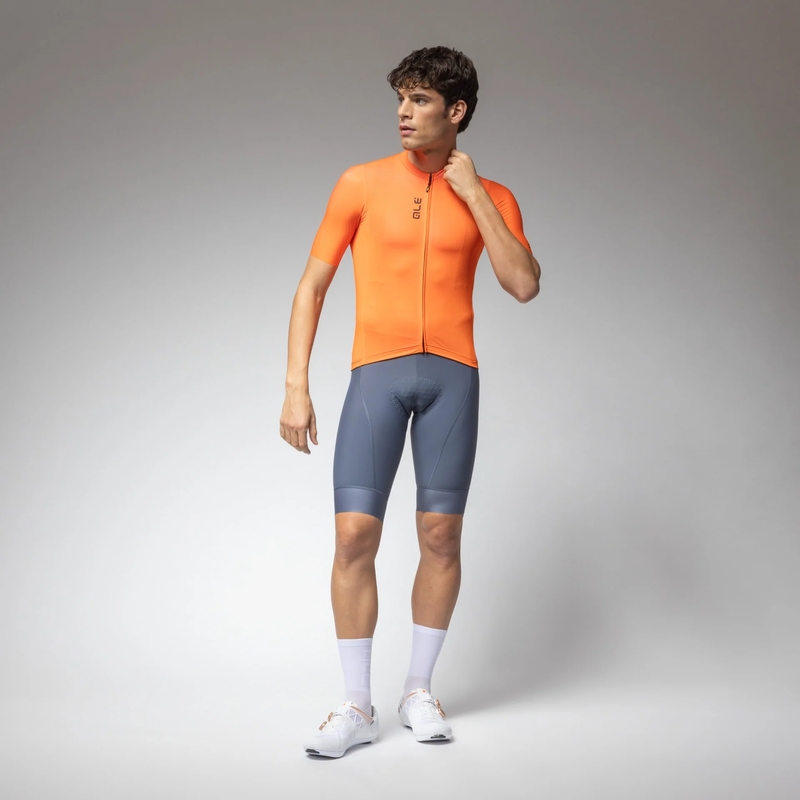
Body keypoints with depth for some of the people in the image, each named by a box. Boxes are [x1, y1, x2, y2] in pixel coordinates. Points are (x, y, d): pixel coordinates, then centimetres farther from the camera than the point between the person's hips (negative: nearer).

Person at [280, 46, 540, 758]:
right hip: (376, 372, 0)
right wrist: (297, 388, -1)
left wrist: (473, 195, -6)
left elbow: (524, 285, -6)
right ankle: (357, 707, 5)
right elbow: (312, 287, 6)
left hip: (452, 375, 1)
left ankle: (419, 692, 19)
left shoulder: (489, 197, 9)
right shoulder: (361, 184, 6)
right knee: (354, 534, -7)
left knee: (441, 535, 3)